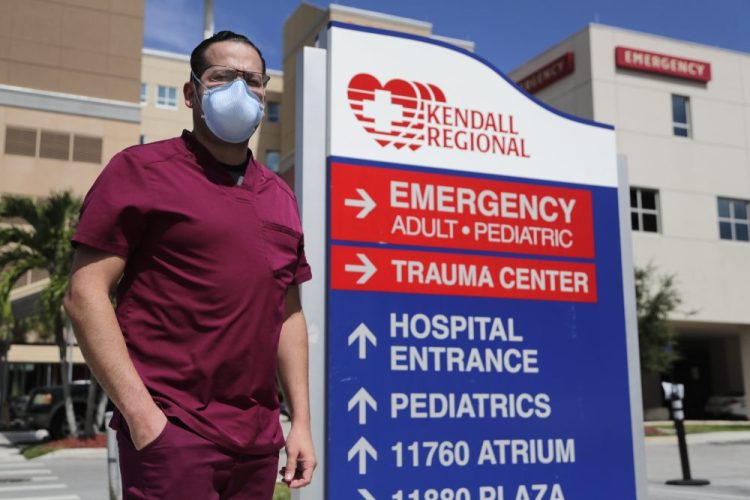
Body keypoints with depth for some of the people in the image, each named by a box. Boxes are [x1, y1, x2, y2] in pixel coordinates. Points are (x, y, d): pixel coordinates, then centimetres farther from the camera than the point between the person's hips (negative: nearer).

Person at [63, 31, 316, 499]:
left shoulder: (280, 196, 14)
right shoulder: (142, 170, -2)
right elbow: (85, 293, -8)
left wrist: (301, 420, 10)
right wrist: (140, 412, -14)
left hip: (258, 439, 6)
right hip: (171, 430, -5)